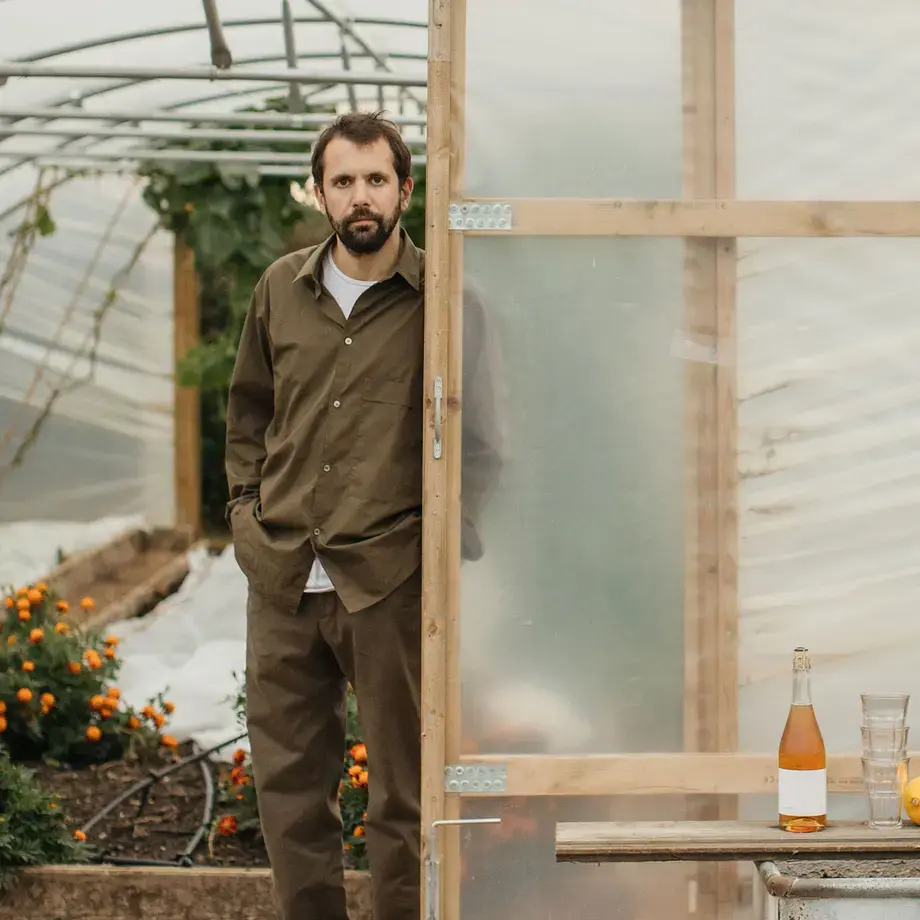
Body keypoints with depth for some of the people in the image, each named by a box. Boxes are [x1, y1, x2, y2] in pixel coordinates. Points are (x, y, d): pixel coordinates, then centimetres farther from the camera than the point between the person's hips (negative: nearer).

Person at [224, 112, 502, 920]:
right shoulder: (281, 289, 9)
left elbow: (479, 440, 1)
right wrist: (245, 503, 10)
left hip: (389, 582, -4)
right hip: (283, 578, 4)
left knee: (402, 791, 4)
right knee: (289, 782, 11)